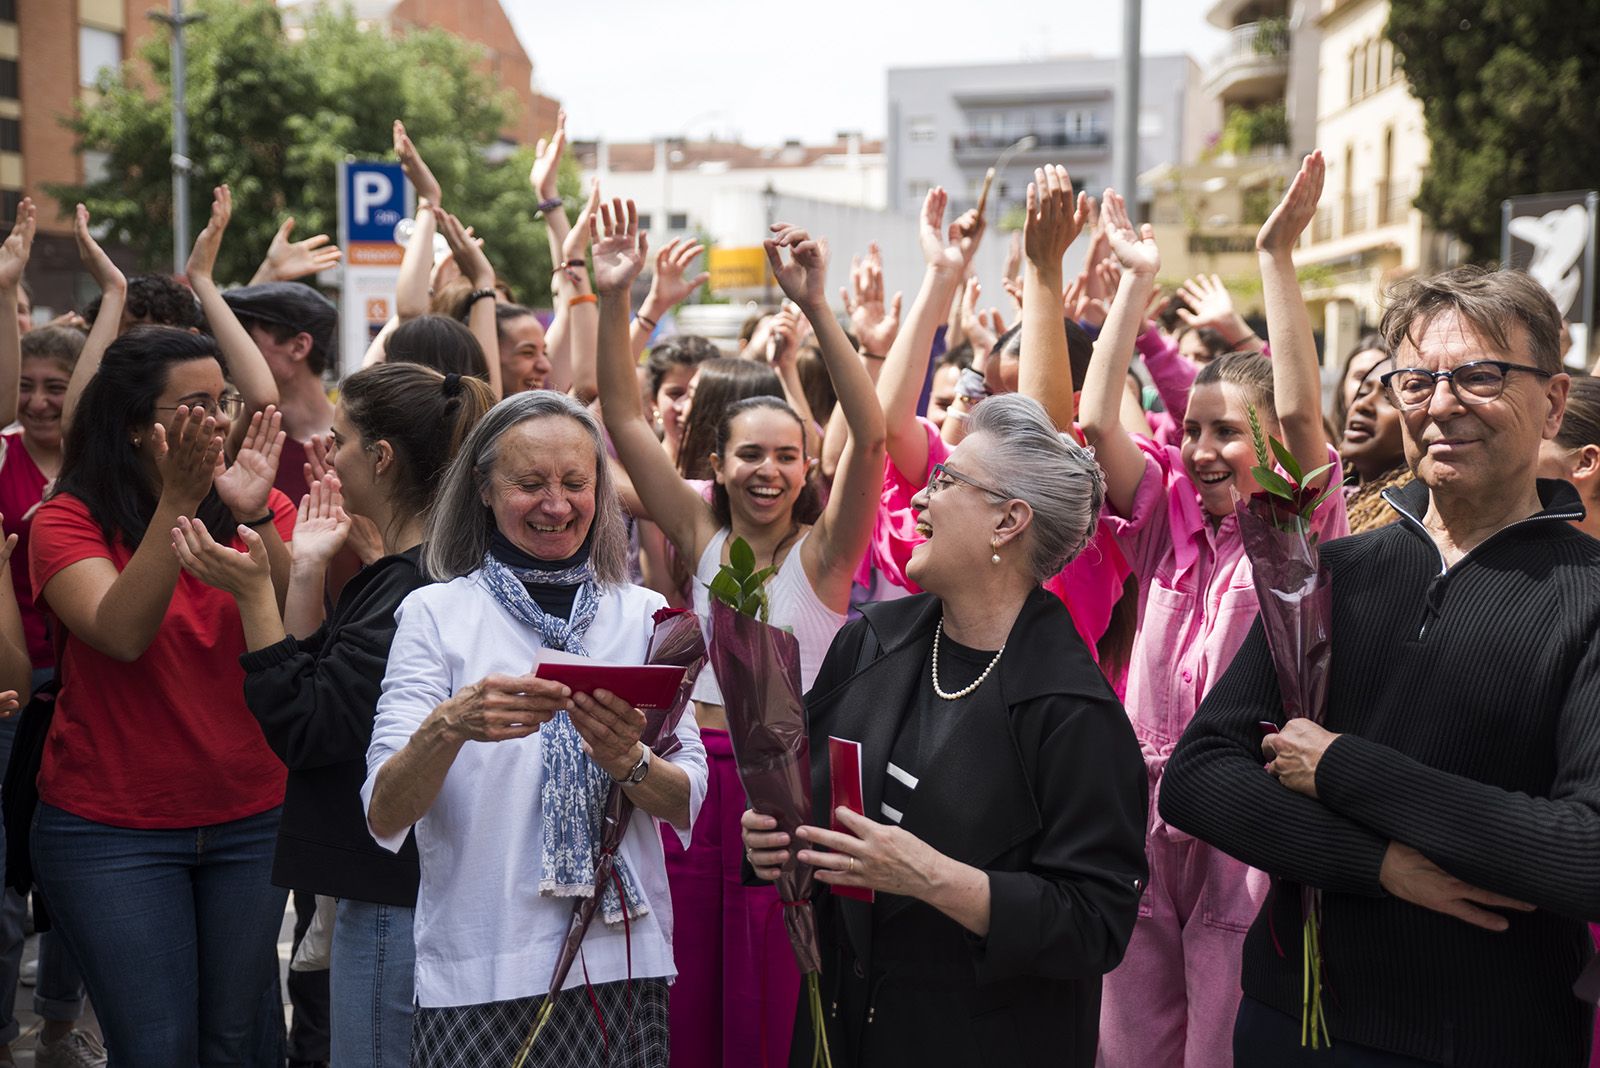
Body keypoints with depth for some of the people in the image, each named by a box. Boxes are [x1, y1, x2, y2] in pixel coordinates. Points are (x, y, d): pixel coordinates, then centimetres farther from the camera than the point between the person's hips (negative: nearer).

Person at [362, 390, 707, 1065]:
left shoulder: (645, 614, 7)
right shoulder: (435, 613, -1)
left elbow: (691, 804, 1)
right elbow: (383, 817, -9)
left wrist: (627, 761, -19)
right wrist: (450, 725, -27)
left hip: (623, 960, 2)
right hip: (479, 978, -2)